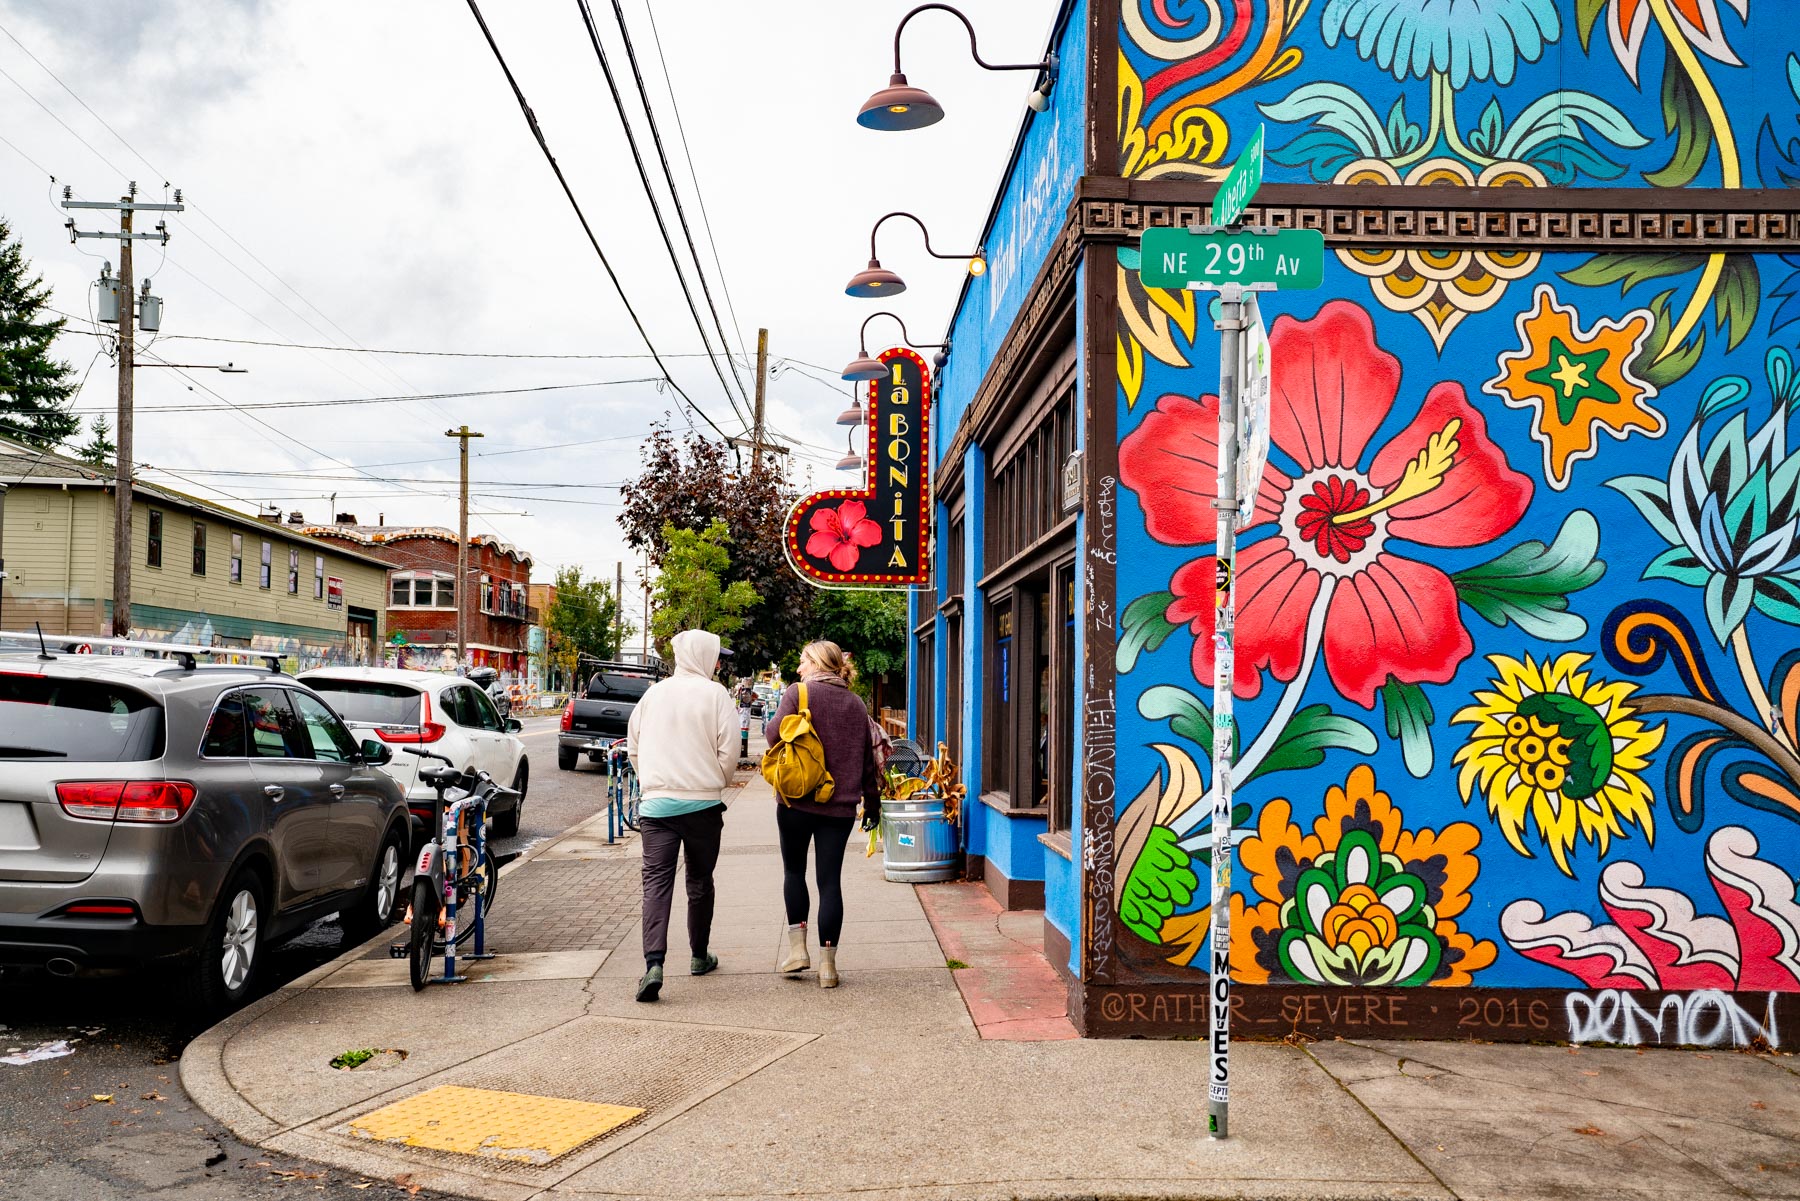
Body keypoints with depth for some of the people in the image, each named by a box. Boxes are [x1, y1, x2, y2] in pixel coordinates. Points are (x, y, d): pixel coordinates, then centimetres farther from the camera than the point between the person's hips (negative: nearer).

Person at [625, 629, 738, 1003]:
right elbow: (729, 751, -8)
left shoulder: (653, 693, 7)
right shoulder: (715, 694, -5)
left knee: (656, 881, -2)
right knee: (700, 881, 14)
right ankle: (699, 956, 27)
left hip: (656, 802, 2)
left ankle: (654, 963, -18)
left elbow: (633, 747, 14)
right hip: (703, 803, -2)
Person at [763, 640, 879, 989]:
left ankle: (797, 948, 11)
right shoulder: (857, 704, 9)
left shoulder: (798, 692, -4)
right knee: (830, 880, 6)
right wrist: (872, 803, 21)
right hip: (841, 805, 3)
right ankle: (827, 964, 7)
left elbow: (774, 733, -11)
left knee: (794, 871, 15)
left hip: (798, 800, -3)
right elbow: (869, 758, 12)